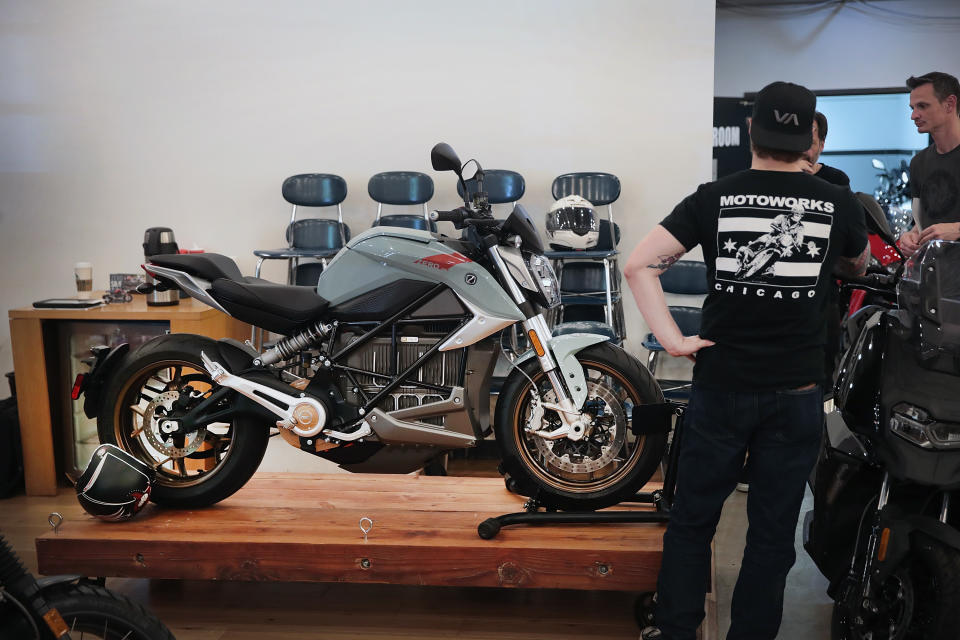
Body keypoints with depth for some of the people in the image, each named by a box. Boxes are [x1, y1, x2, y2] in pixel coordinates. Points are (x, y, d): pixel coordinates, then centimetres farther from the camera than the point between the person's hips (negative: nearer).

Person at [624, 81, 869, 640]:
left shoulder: (714, 198, -4)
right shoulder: (839, 204, -2)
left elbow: (639, 265, -9)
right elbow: (859, 267, 19)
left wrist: (672, 338, -8)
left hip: (720, 388, 0)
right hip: (797, 394, 0)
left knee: (692, 520, 14)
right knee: (772, 533, 12)